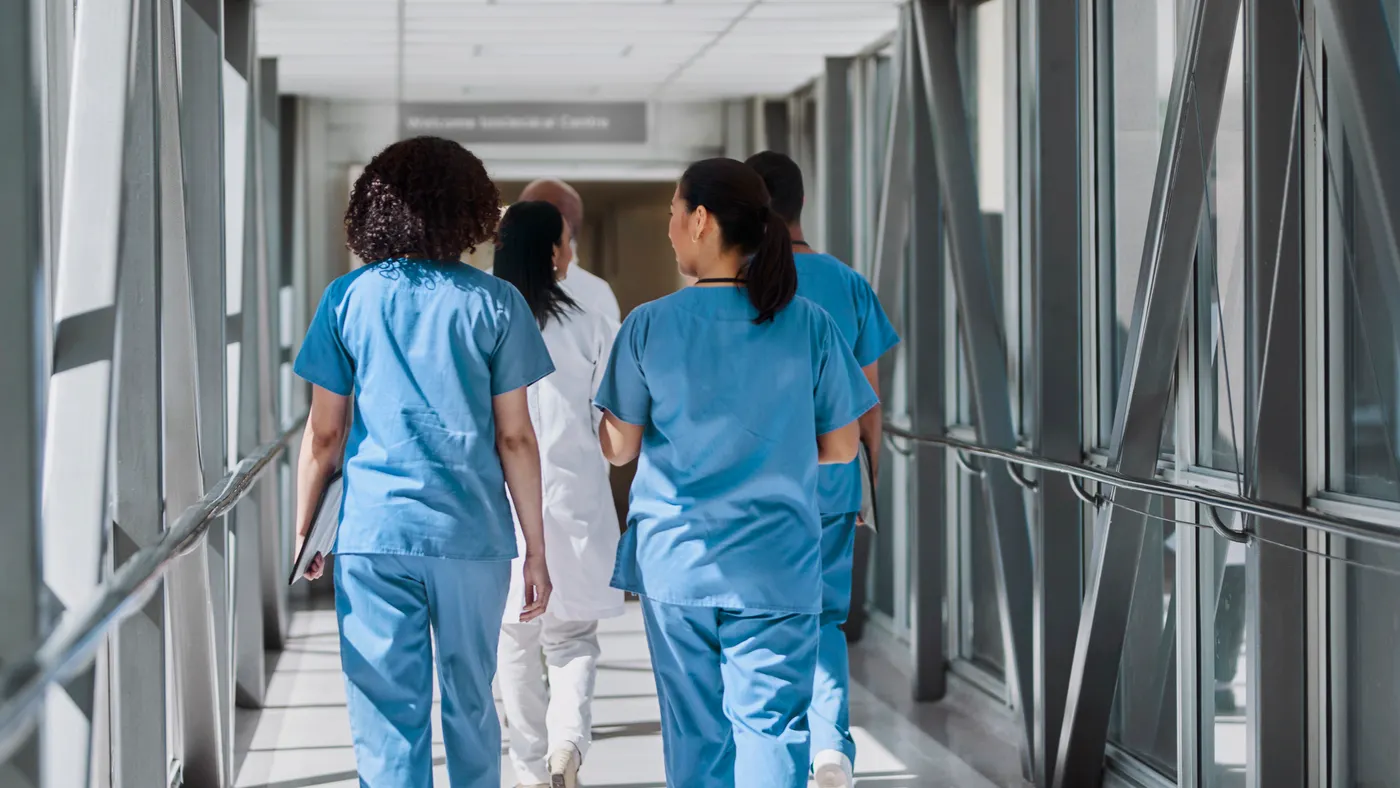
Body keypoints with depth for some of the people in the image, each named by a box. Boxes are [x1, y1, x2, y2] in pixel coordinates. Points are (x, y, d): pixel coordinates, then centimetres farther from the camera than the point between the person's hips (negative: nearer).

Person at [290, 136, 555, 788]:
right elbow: (515, 437, 0)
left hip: (372, 536, 0)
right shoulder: (494, 304, 0)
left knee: (387, 717, 2)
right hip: (472, 536, 0)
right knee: (470, 704, 15)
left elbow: (323, 435, 3)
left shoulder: (347, 299, 2)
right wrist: (536, 549, 5)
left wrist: (301, 534, 12)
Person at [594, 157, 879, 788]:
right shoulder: (808, 325, -4)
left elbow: (619, 448, -1)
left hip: (674, 563, 0)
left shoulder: (649, 326, -7)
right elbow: (840, 447, 3)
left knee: (694, 732, 11)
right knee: (771, 727, 1)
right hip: (775, 568, 0)